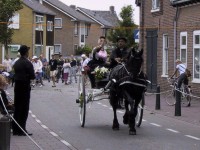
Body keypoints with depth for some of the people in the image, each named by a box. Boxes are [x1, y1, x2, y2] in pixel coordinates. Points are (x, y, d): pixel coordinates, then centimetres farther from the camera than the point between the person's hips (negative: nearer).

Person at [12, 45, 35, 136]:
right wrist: (31, 76, 7)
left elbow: (15, 74, 10)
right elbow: (32, 76, -14)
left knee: (17, 108, 11)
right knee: (24, 108, -2)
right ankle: (21, 129, -3)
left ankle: (15, 129, 15)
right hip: (25, 87, -7)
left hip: (17, 86, 7)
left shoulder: (16, 63, 9)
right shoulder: (28, 63, -13)